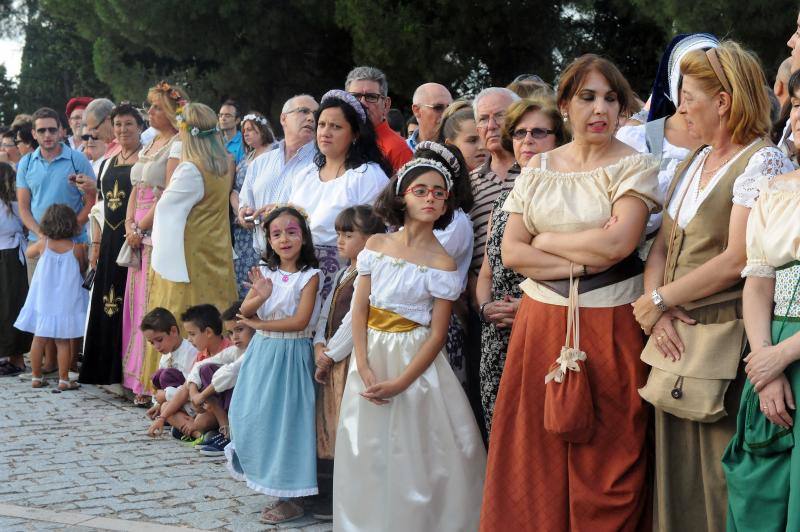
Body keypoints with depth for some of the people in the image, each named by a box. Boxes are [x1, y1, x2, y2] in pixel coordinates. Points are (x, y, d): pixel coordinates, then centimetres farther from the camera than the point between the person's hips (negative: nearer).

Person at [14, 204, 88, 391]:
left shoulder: (43, 244, -6)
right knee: (63, 342, 3)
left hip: (43, 303, 1)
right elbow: (81, 269, 6)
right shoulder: (76, 248, -10)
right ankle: (63, 380, 3)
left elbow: (28, 253, 15)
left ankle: (36, 377, 16)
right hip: (66, 304, -1)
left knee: (39, 339, 11)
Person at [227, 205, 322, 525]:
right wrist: (260, 297, -22)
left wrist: (259, 323, -12)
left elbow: (300, 321, -16)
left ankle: (288, 496, 6)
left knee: (283, 418, -3)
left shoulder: (309, 276, -8)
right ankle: (262, 473, 28)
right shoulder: (265, 272, 6)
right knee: (252, 415, 6)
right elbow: (244, 312, -1)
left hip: (291, 355, -5)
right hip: (262, 353, 5)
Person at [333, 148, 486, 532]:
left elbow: (437, 334, -10)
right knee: (367, 456, 10)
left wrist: (400, 383, -17)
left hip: (415, 360, -3)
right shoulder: (376, 245, 2)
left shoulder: (442, 264, -8)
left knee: (412, 460, 0)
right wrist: (364, 368, -11)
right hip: (371, 356, 3)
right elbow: (359, 309, 0)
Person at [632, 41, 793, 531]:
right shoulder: (692, 164, 17)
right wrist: (657, 313, -6)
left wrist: (659, 300, -10)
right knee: (678, 466, 9)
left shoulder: (763, 163, -9)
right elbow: (662, 246, 11)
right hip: (676, 339, 7)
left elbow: (738, 261, -17)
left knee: (721, 475, -3)